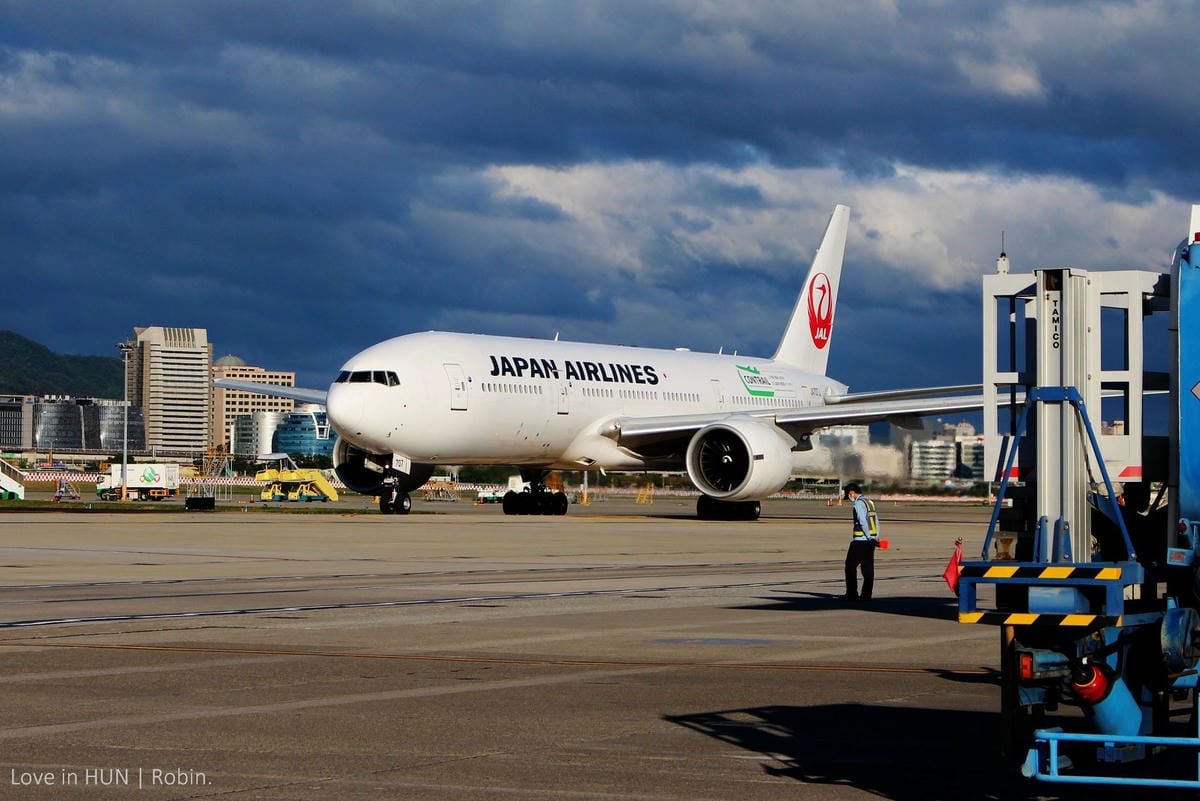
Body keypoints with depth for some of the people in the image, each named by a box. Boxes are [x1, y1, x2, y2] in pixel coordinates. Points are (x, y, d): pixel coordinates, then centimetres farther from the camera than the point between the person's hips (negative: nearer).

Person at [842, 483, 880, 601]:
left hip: (860, 540, -8)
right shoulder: (869, 502, 16)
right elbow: (876, 521, 16)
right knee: (868, 569, 7)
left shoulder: (859, 503, -11)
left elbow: (863, 522, -20)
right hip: (870, 541, 8)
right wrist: (875, 538, 12)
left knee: (850, 566, 1)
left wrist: (869, 538, -20)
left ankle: (852, 594, 1)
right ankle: (866, 595, 7)